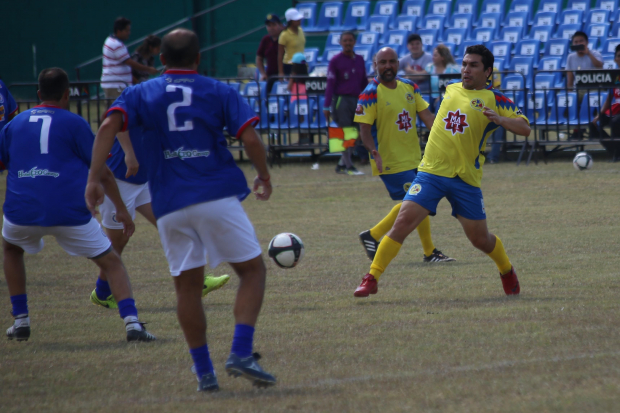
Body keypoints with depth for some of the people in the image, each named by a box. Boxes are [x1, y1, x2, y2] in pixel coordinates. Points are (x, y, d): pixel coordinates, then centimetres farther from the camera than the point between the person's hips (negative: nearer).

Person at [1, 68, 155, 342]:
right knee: (111, 263, 10)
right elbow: (102, 173, 5)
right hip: (70, 213, -3)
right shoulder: (74, 123, 6)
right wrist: (121, 210, 14)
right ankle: (131, 322, -11)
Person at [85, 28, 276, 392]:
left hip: (170, 205, 2)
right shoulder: (219, 92, 7)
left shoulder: (141, 94, 11)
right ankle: (241, 354, -7)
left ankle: (204, 372, 7)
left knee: (188, 285, 10)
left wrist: (94, 179, -6)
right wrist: (264, 176, 11)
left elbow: (109, 126, -6)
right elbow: (250, 137, -5)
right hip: (217, 195, -2)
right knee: (252, 270, 9)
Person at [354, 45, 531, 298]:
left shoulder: (493, 99, -1)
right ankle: (372, 279, -11)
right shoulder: (450, 89, 12)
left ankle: (507, 272, 38)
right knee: (403, 222, -14)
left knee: (480, 239, 7)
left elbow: (524, 128, -9)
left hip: (466, 179, -2)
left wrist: (499, 119, -25)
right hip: (431, 171, 2)